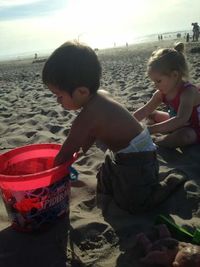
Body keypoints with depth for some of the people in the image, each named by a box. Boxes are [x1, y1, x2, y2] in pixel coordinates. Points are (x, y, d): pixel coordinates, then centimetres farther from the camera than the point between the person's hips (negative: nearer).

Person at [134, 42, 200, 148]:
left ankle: (155, 142, -17)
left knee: (182, 136, -40)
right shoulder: (162, 93, -9)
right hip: (176, 124, 8)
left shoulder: (188, 92, -32)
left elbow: (181, 120, -45)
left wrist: (151, 129, -49)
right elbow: (144, 111, -5)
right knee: (151, 114, 11)